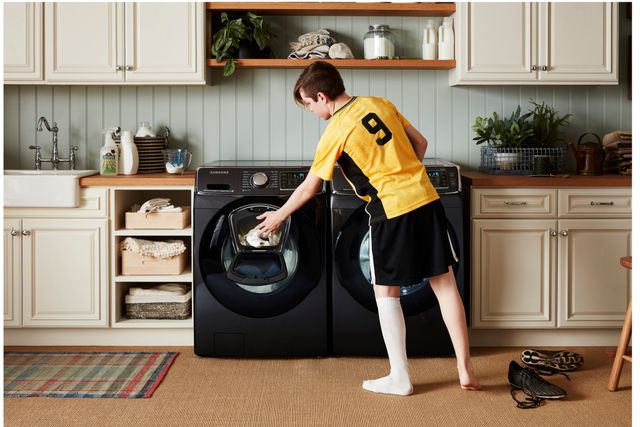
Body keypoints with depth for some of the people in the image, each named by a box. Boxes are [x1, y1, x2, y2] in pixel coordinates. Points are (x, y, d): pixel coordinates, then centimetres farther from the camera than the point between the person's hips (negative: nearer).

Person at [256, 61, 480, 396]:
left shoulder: (335, 133, -6)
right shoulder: (380, 103, 11)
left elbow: (309, 188, 3)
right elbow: (420, 143, 15)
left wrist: (279, 215, 18)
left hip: (393, 211, -6)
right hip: (426, 198, 6)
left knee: (386, 293, 9)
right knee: (445, 283, 10)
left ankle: (400, 378, 15)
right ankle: (465, 370, 16)